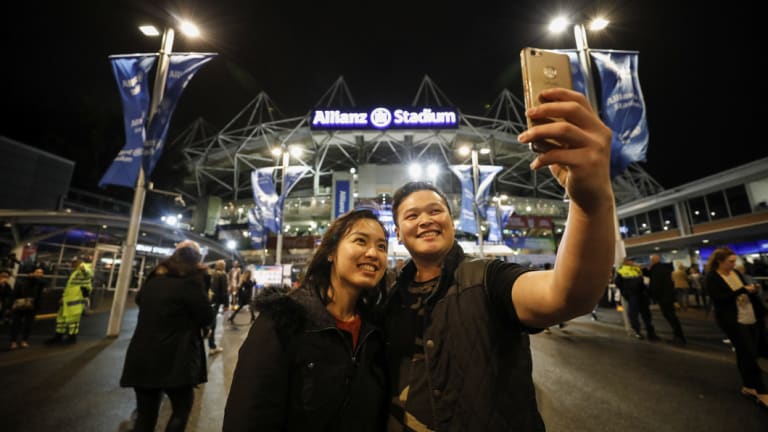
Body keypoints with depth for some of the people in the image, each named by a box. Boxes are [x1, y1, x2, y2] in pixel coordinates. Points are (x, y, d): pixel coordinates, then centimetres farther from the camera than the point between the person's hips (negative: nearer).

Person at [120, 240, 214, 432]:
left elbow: (139, 300, 30)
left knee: (145, 415, 18)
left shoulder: (154, 277, 7)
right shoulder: (190, 280, -15)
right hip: (174, 360, -6)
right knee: (182, 408, 16)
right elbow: (207, 317, -7)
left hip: (142, 358, 6)